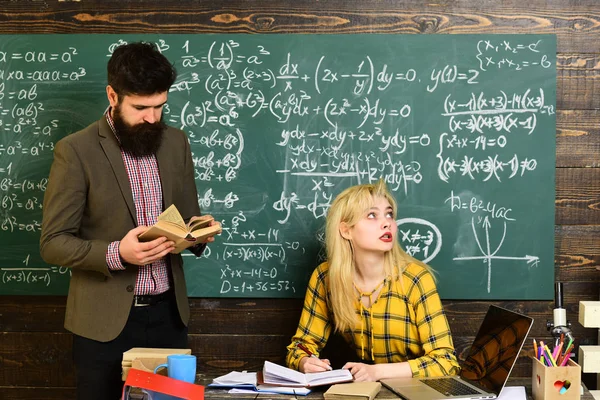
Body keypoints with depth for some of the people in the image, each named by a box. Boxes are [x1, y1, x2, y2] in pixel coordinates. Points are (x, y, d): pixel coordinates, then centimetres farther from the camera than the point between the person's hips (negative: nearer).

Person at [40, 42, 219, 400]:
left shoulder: (176, 142, 5)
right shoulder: (76, 150, -10)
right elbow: (53, 243, -10)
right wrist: (116, 254, -26)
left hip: (168, 312, 4)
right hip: (105, 320, -4)